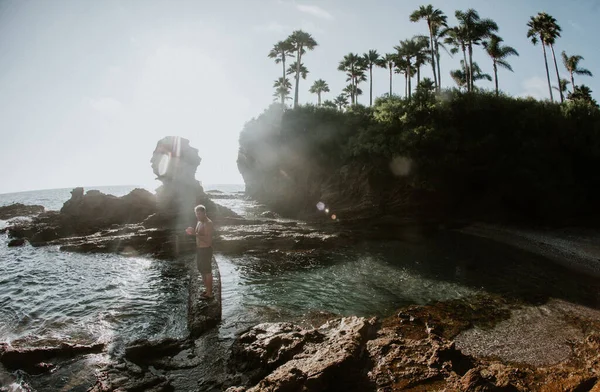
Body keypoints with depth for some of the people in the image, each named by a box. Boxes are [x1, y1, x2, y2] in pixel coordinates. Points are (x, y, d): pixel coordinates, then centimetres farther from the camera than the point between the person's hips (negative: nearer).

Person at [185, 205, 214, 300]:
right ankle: (207, 289, 32)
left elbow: (208, 239, -26)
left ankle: (209, 293, 12)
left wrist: (195, 234, -30)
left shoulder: (208, 223, -19)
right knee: (202, 270, 18)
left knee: (207, 271, 1)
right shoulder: (199, 222, 10)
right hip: (199, 249, 10)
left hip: (206, 250, -10)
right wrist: (192, 233, -1)